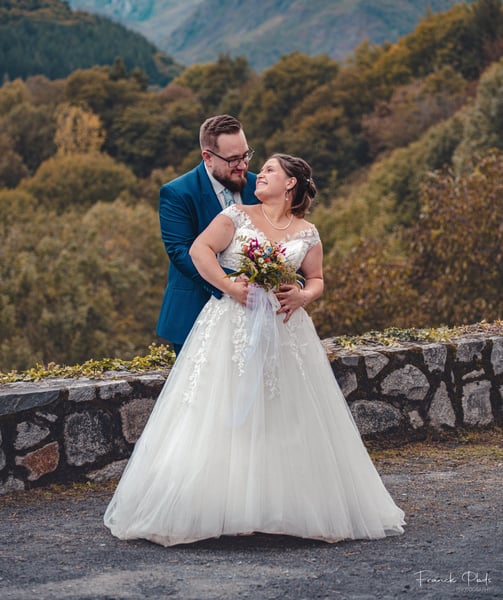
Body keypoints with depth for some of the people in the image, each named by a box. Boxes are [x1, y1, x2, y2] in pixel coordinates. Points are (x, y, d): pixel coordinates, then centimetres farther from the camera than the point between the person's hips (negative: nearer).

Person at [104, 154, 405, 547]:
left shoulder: (307, 234, 10)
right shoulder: (237, 217, 4)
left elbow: (317, 279, 15)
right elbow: (200, 249, -6)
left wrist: (304, 295, -8)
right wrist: (230, 286, -17)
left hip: (283, 331, 2)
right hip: (231, 327, -2)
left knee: (286, 419, 2)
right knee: (223, 417, -6)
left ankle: (289, 508, 12)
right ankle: (225, 504, 0)